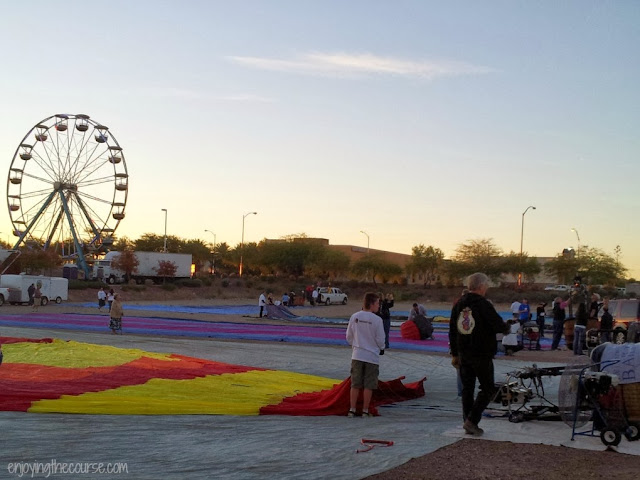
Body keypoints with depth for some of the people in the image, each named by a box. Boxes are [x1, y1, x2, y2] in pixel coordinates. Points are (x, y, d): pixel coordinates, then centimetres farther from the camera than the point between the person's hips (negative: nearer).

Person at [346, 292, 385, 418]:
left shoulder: (354, 317, -2)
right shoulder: (377, 320, -13)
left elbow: (348, 337, 5)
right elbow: (380, 340, -8)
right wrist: (381, 348, 13)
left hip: (357, 355, 3)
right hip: (372, 356, -3)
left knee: (355, 385, 9)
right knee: (368, 386, 6)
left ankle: (352, 410, 11)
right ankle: (365, 411, 10)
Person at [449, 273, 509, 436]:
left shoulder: (459, 305, 7)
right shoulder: (484, 305, -15)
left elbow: (452, 331, 12)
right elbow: (499, 326, -16)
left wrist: (455, 354, 18)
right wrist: (506, 328, 9)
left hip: (463, 354, 7)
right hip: (482, 355, -6)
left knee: (467, 388, 13)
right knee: (488, 388, 4)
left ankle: (469, 423, 15)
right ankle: (472, 420, -6)